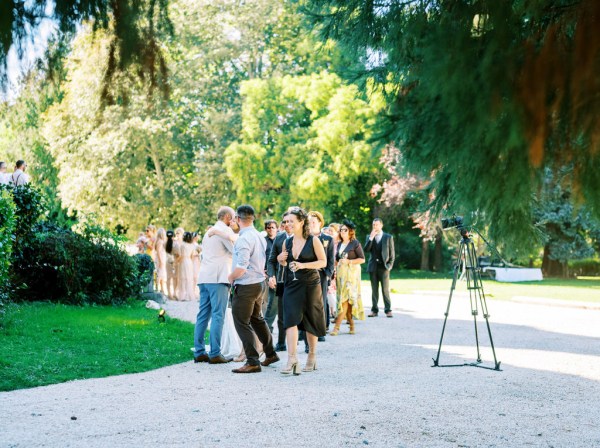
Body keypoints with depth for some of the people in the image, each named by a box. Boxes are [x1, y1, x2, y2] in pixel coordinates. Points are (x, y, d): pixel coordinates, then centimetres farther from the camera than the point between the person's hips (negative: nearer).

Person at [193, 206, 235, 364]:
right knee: (218, 316, -8)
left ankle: (199, 352, 7)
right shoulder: (225, 230, -4)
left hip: (204, 277, 9)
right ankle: (215, 354, -10)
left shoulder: (209, 232, 23)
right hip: (218, 277, -9)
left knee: (203, 315, 7)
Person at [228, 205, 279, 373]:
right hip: (260, 282, 9)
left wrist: (231, 277, -9)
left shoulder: (244, 239, -20)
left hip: (246, 286, -9)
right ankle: (270, 354, 33)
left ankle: (252, 362, -2)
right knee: (257, 319, 23)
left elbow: (241, 267, -26)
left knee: (242, 323, -2)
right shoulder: (260, 237, 8)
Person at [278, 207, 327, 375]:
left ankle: (312, 356, 23)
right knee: (291, 319, -11)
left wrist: (303, 265, -20)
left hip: (310, 285, -3)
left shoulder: (313, 240, -6)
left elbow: (323, 262, -8)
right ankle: (292, 359, -15)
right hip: (292, 285, 3)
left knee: (310, 321, 7)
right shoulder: (287, 242, 8)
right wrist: (281, 260, -3)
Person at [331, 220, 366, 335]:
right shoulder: (340, 244, 15)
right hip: (341, 272, 6)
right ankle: (351, 325, 14)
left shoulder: (355, 243, -4)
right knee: (346, 300, 6)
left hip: (351, 272, -6)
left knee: (345, 299, -10)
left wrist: (349, 261, -15)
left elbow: (362, 259, -8)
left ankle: (337, 327, -13)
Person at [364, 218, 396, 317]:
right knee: (374, 290, 5)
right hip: (373, 267, 2)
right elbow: (366, 250, -2)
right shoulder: (369, 237, 12)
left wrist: (390, 264, -4)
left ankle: (388, 310, -3)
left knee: (385, 289, -6)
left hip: (384, 266, -2)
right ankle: (374, 310, 8)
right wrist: (371, 238, -10)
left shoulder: (388, 237, 5)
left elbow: (392, 253, 6)